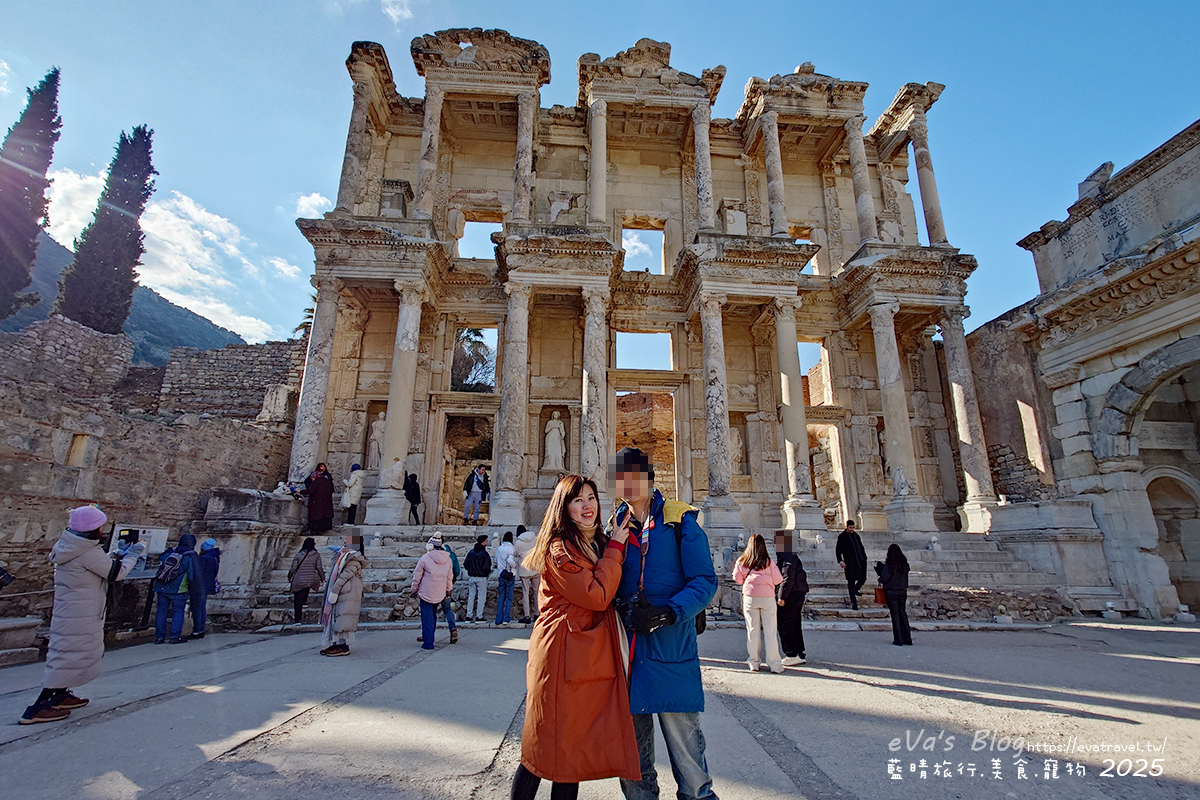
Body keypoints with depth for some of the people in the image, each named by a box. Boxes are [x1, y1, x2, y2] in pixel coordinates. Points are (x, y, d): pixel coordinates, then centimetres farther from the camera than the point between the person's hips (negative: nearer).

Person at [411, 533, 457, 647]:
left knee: (427, 617, 3)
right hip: (440, 594, 4)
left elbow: (417, 577, -4)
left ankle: (428, 642, 5)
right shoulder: (448, 559, 0)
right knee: (433, 615, 19)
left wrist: (414, 590, 9)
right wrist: (448, 591, 22)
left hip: (426, 593, -4)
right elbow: (450, 577, 10)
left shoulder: (425, 558, -12)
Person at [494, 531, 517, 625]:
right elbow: (510, 560, -25)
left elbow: (496, 561, 12)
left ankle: (499, 619, 9)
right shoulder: (511, 548, -11)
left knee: (501, 597, 10)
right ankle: (506, 619, 1)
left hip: (501, 575, 4)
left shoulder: (498, 548, 5)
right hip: (510, 575, -4)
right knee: (509, 597, 4)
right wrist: (514, 565, -7)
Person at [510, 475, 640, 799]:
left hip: (592, 656, 7)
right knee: (547, 745, 4)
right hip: (562, 655, -7)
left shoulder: (600, 545, 14)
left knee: (573, 747, 13)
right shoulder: (559, 548, -12)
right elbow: (596, 596, -19)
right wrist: (615, 548, -12)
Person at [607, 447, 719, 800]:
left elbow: (704, 580, -8)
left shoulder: (679, 520, -4)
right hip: (625, 643, 4)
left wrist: (668, 613, -23)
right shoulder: (614, 525, 8)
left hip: (671, 643, -4)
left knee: (682, 729, 4)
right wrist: (622, 609, -7)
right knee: (632, 732, 15)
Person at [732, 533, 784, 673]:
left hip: (749, 597, 2)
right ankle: (774, 664, 8)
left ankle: (754, 663, 15)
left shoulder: (742, 561, -1)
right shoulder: (768, 561, -7)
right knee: (771, 631, 5)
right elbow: (777, 580, -2)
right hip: (767, 597, -2)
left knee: (752, 630, 9)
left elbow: (737, 579, 6)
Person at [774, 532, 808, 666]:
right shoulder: (792, 556, 16)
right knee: (795, 626, 15)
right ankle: (800, 655, 20)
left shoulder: (787, 557, -16)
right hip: (798, 595, 10)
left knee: (784, 626, -4)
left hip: (791, 595, -10)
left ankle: (793, 655, -1)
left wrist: (781, 596, -19)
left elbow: (788, 579, -22)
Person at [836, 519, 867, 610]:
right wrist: (840, 561, -14)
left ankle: (854, 591, 36)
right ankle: (853, 603, -3)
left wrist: (864, 557, 16)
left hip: (860, 561, 6)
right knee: (851, 581, -7)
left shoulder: (856, 534, 15)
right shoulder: (842, 536, -2)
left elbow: (861, 547, 24)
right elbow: (838, 550, -3)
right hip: (850, 563, -6)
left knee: (862, 579, 6)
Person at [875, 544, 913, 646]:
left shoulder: (889, 565, -16)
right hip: (903, 591, 5)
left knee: (895, 615, 2)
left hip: (891, 592, -5)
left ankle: (898, 640, 5)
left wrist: (880, 580, 7)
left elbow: (884, 579, -13)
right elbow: (905, 576, 11)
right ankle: (907, 638, 16)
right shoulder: (905, 563, 0)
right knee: (902, 613, 14)